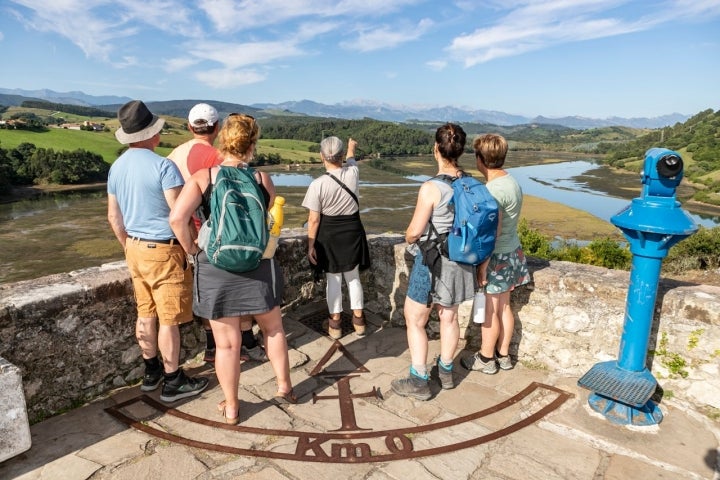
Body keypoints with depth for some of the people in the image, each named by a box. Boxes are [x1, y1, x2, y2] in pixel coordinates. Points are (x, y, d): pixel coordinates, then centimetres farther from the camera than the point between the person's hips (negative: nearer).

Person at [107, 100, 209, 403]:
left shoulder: (116, 167, 6)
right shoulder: (163, 166, -17)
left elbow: (113, 216, 13)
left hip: (136, 248, 8)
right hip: (163, 250, -7)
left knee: (146, 314, 17)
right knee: (169, 319, 3)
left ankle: (151, 372, 31)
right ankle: (173, 382, 15)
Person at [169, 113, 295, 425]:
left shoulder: (202, 177, -8)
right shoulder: (262, 179, -4)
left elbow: (177, 217, -20)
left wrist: (191, 248, -5)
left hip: (215, 270, 0)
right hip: (258, 266, 1)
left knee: (227, 344, 11)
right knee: (273, 328, 23)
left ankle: (231, 408, 28)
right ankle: (284, 388, 36)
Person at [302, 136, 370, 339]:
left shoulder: (318, 184, -17)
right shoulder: (352, 173, -7)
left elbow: (314, 219, -14)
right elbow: (350, 160, 19)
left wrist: (311, 245, -4)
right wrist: (351, 148, 42)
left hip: (329, 234, -3)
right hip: (352, 231, 3)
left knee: (333, 279, 10)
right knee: (353, 277, 17)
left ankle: (335, 323, 21)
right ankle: (358, 319, 28)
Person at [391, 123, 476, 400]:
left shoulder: (431, 188, -23)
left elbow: (415, 231, -18)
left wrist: (409, 238, 4)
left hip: (432, 261, -7)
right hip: (459, 260, 7)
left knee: (414, 320, 8)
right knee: (449, 317, 20)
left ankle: (419, 381, 14)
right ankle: (446, 372, 35)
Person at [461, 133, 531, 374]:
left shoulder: (494, 190, -23)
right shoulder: (512, 181, 4)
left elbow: (493, 233, -23)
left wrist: (482, 264, -17)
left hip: (497, 255, -9)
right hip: (513, 251, 9)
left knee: (490, 309, 6)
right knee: (503, 305, 18)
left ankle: (486, 359, 22)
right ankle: (503, 355, 31)